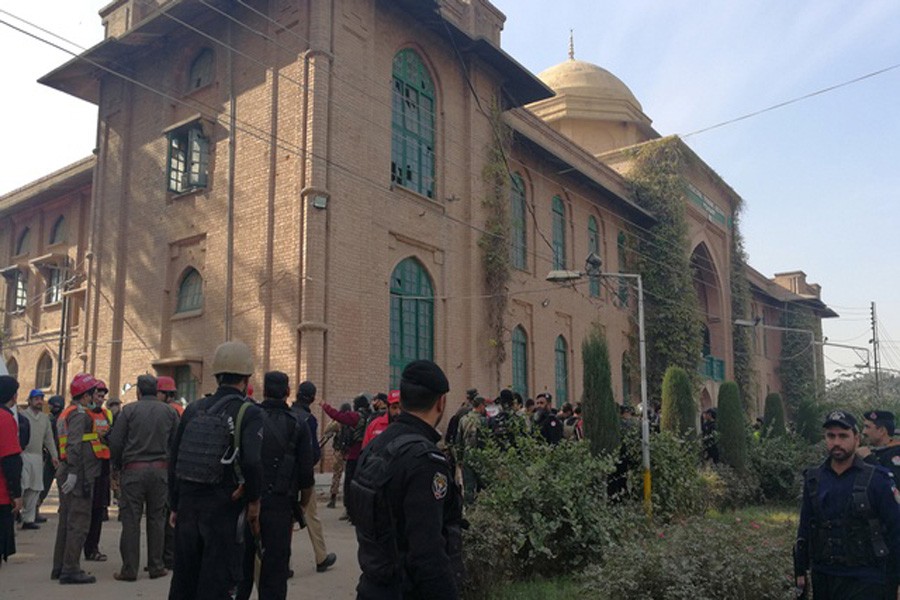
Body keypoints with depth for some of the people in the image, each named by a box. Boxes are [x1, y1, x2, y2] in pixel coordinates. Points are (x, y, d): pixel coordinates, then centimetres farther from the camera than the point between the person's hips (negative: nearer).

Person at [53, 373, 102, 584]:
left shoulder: (68, 412, 19)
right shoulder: (80, 413, -13)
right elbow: (74, 444, -22)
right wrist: (73, 473, -26)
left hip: (66, 473, 10)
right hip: (79, 475, -10)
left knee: (66, 520, 16)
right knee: (79, 522, -6)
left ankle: (59, 567, 23)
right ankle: (71, 569, -4)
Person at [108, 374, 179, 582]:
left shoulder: (129, 410, -2)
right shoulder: (169, 412, 4)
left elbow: (115, 442, -3)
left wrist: (118, 466, 12)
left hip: (133, 470, -2)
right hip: (160, 470, 2)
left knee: (131, 520, 4)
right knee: (156, 518, 10)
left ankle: (129, 569, 7)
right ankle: (156, 566, 15)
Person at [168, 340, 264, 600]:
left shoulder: (193, 409, 5)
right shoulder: (249, 413, -11)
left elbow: (174, 461, 8)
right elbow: (252, 462, -24)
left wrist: (175, 506, 18)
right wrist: (253, 501, -8)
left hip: (188, 507, 5)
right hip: (225, 510, -5)